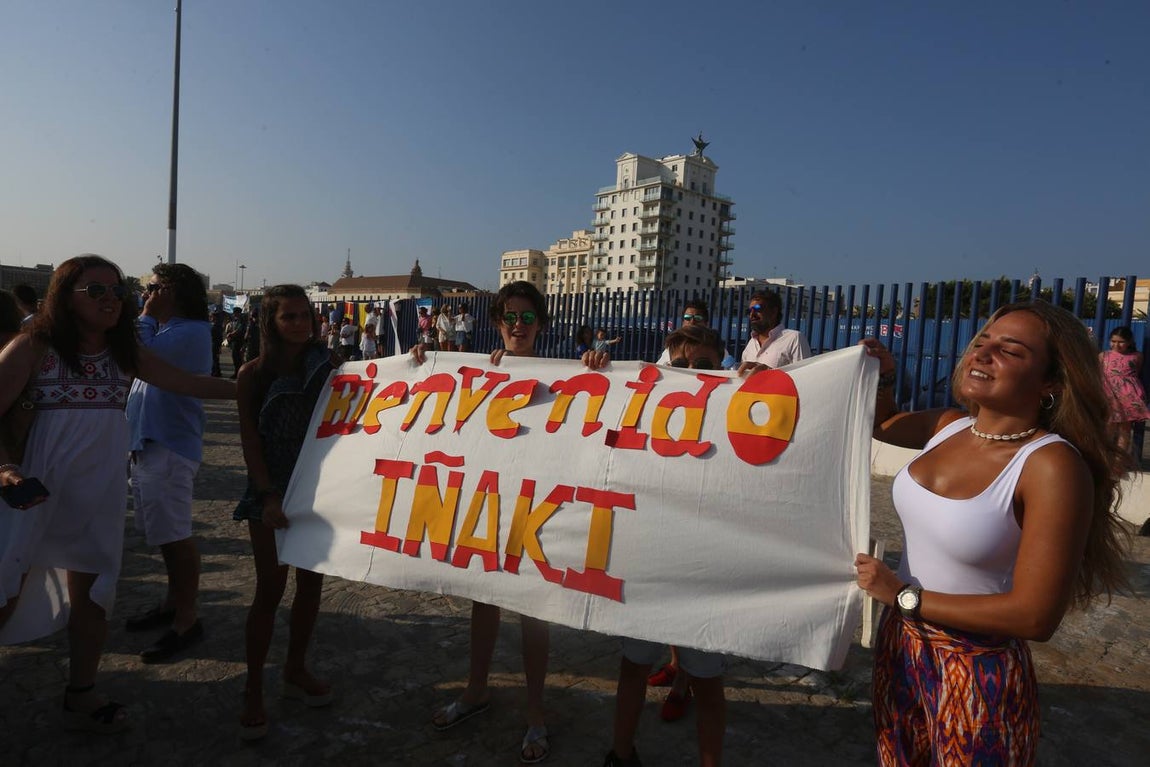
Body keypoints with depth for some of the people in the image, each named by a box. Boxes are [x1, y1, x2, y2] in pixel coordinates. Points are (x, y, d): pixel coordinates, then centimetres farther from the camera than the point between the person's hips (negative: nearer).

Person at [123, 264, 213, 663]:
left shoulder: (191, 331, -13)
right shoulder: (171, 331, 17)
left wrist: (147, 315, -11)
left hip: (168, 447, -10)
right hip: (148, 443, 10)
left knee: (175, 535, -4)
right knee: (166, 533, 18)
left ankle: (186, 620, 6)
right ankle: (173, 603, 32)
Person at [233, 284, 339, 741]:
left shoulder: (329, 364, 1)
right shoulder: (254, 373, -3)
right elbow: (249, 439, -6)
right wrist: (268, 495, -15)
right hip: (272, 490, -2)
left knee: (311, 581, 12)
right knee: (270, 588, 2)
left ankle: (295, 671, 31)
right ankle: (253, 690, 18)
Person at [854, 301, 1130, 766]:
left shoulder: (1054, 466, -23)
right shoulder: (951, 426, -5)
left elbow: (1036, 616, -25)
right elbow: (883, 423, 17)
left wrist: (903, 596, -19)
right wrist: (882, 378, -4)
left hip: (978, 675, -6)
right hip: (900, 642, 6)